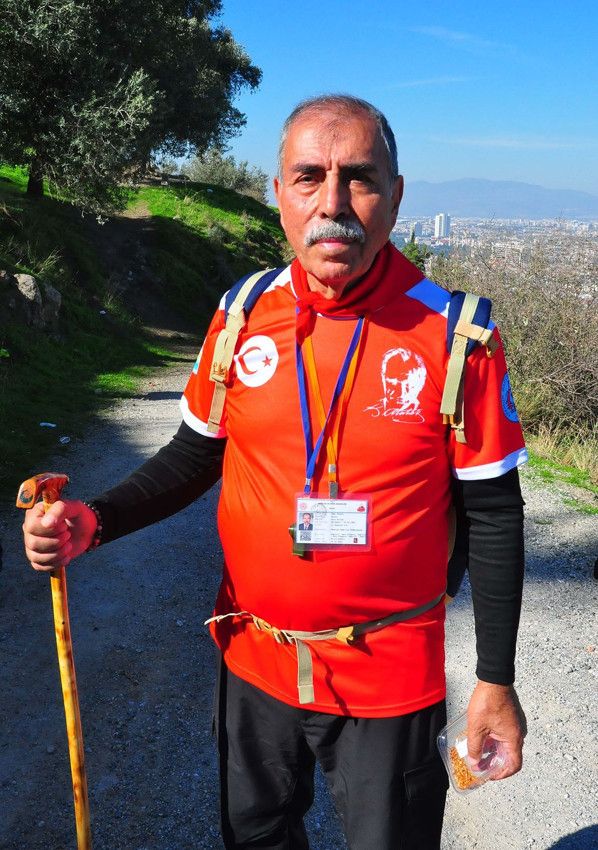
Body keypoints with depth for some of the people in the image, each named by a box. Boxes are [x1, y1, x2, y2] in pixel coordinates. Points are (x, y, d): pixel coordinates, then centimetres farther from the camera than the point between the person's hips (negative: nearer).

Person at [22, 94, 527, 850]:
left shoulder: (452, 333, -15)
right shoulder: (243, 317, -7)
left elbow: (493, 515, -8)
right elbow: (195, 456, 5)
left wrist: (496, 681, -5)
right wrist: (92, 522, -13)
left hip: (388, 675, -3)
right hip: (255, 661, 4)